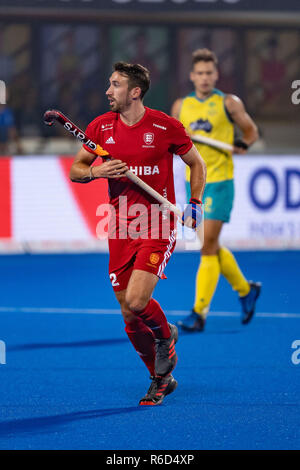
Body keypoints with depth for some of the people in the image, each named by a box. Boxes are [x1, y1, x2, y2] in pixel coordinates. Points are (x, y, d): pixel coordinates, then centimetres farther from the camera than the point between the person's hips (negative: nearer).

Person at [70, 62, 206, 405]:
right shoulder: (101, 127, 2)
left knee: (136, 302, -21)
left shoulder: (166, 126, -6)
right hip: (121, 229, 4)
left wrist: (195, 204, -2)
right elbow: (75, 170, 11)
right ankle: (160, 379, 24)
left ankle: (166, 336, 13)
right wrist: (97, 172, -10)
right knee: (129, 316, 4)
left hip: (158, 226, -4)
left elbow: (196, 163, 9)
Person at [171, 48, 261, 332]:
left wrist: (243, 145, -12)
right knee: (211, 247, 12)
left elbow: (251, 130, 8)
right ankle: (245, 290, 34)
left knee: (208, 247, -11)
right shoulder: (181, 106, 8)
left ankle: (199, 312, -10)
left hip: (219, 182, -5)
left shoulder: (229, 104, -2)